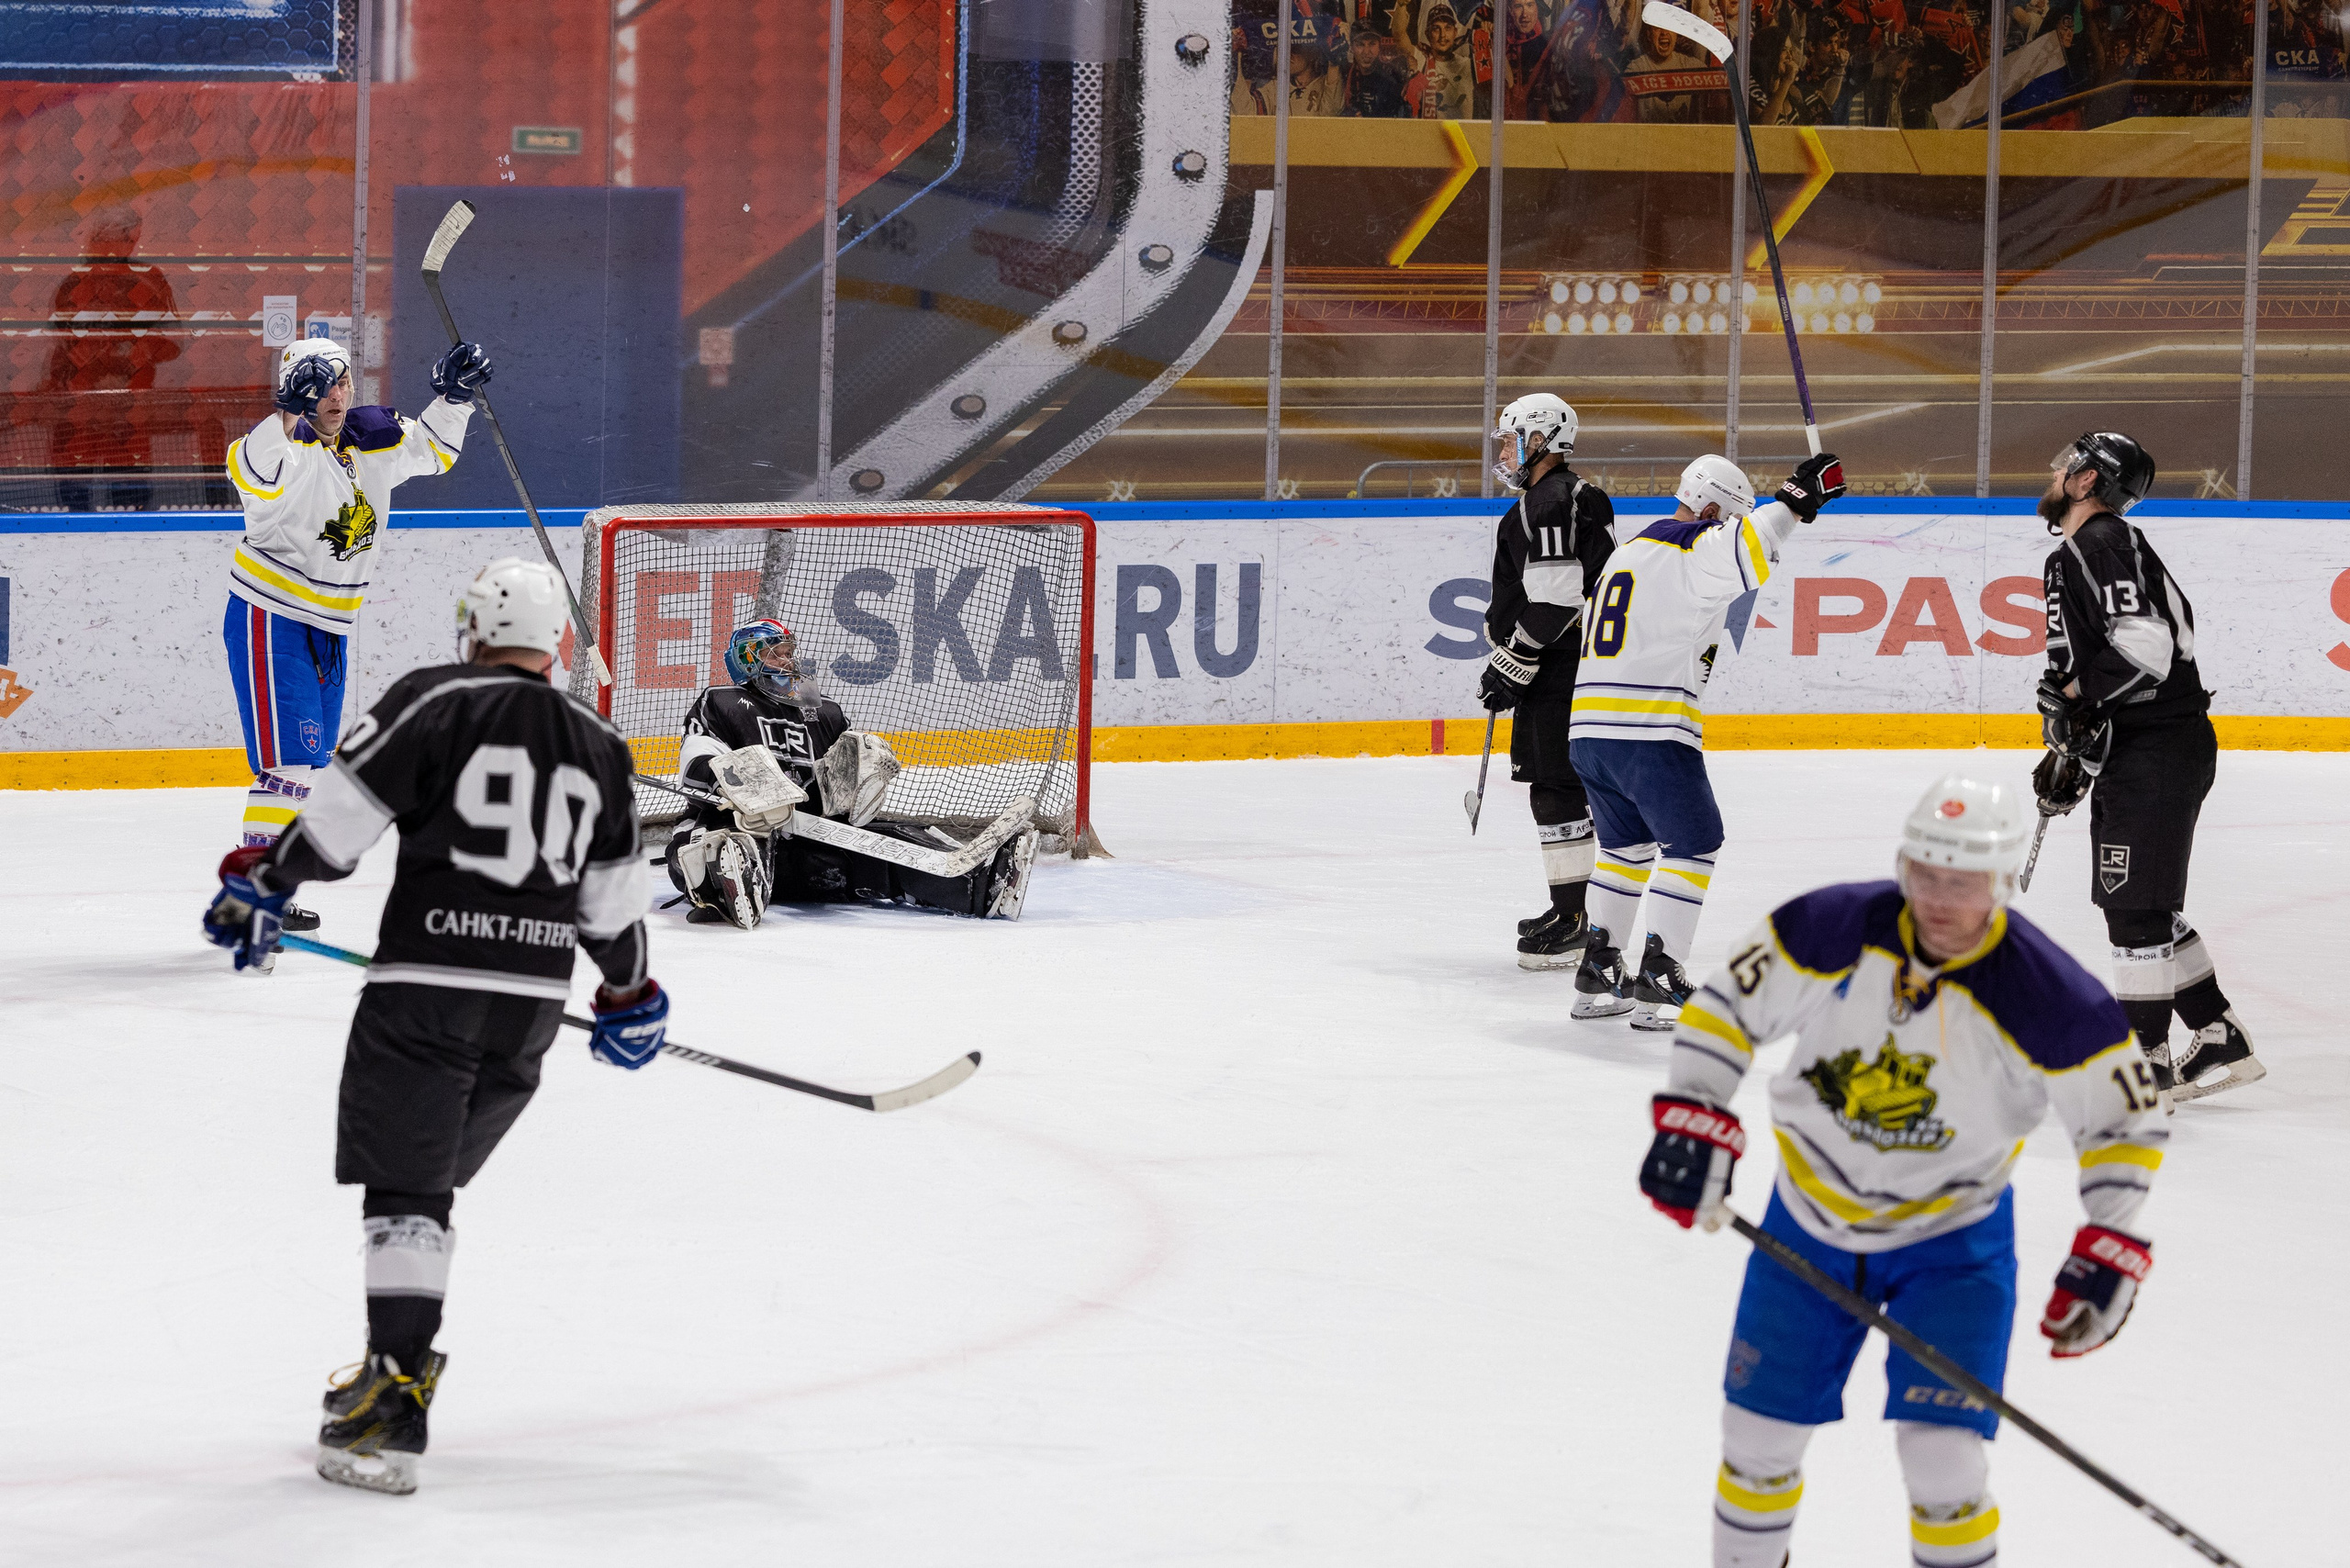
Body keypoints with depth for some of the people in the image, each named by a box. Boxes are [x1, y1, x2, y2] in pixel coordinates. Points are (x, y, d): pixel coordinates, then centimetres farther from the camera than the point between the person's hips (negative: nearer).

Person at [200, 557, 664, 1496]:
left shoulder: (435, 703, -4)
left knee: (403, 1191, -5)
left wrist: (261, 883, 3)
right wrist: (630, 994, 32)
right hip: (533, 1003, 5)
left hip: (427, 984, -5)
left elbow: (341, 815, -9)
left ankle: (395, 1409, -15)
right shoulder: (597, 749, 12)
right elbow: (614, 894, 18)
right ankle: (398, 1357, 23)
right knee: (433, 1177, 21)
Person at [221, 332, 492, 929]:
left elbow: (427, 449, 21)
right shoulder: (287, 446, -20)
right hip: (269, 621, -8)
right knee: (290, 762, -14)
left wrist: (454, 397, 5)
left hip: (328, 628, 8)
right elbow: (252, 470, -43)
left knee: (313, 765, 16)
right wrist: (291, 413, -54)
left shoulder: (371, 438, 3)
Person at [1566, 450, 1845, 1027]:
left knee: (1628, 843, 24)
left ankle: (1596, 977, 23)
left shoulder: (1628, 552, 23)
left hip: (1587, 727, 9)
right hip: (1650, 731, -9)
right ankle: (1658, 982, -5)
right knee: (1692, 844, 3)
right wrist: (1796, 500, -20)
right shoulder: (1693, 548, -7)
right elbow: (1746, 552, -27)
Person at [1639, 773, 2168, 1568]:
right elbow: (1727, 1004, -8)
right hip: (1810, 1218, 2)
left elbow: (2123, 1114, -12)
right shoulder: (1834, 931, -22)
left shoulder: (2044, 996, -25)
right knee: (1760, 1432, 10)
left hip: (1953, 1239, -2)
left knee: (1939, 1451, -13)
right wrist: (1692, 1122, -18)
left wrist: (2108, 1256, -18)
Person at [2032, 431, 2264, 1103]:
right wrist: (2070, 763, 20)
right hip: (2131, 753, 11)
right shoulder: (2073, 557, 21)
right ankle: (2220, 1042, 20)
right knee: (2148, 911, 14)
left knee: (2133, 906, -7)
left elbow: (2145, 646, -24)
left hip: (2159, 747, -11)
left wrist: (2073, 695, -19)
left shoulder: (2106, 543, -12)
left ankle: (2148, 1060, -2)